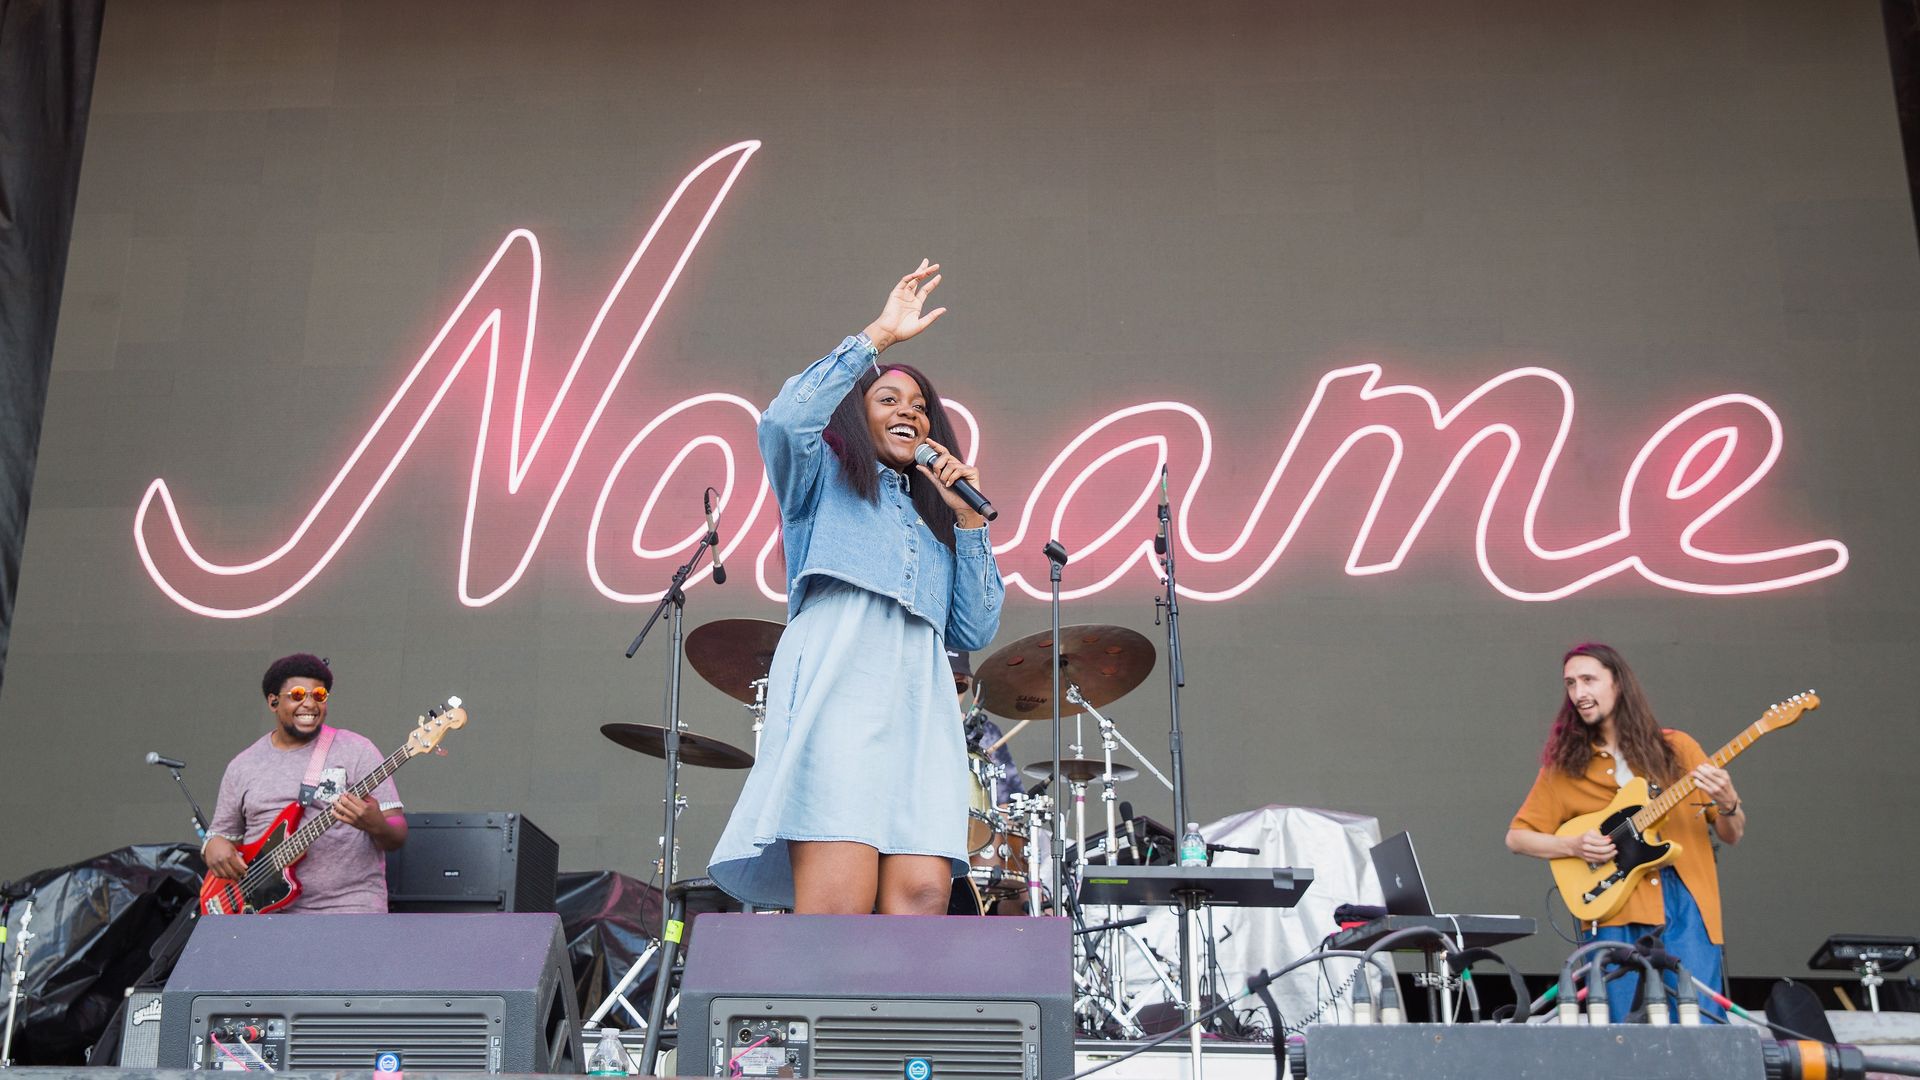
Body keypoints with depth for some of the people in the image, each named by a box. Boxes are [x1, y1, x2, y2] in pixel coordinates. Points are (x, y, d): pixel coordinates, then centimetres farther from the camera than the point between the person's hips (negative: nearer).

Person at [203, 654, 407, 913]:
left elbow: (397, 838, -1)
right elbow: (221, 832, 20)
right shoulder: (243, 765, 13)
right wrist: (214, 846, -2)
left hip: (349, 906, -4)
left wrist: (376, 825, -23)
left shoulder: (357, 752, 1)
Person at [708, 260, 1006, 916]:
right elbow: (784, 421, -2)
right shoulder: (823, 478, 23)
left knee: (922, 897, -14)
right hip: (839, 684, -4)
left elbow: (976, 631, 20)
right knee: (837, 905, -20)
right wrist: (878, 336, 3)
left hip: (922, 702, 4)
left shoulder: (934, 519, 33)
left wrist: (968, 521, 13)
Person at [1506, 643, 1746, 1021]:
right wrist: (1573, 846, -6)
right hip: (1614, 914, 0)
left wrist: (1727, 804, -11)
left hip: (1686, 905, 0)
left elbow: (1733, 835, 11)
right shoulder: (1565, 764, 10)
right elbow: (1517, 836, 11)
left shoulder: (1677, 748, 9)